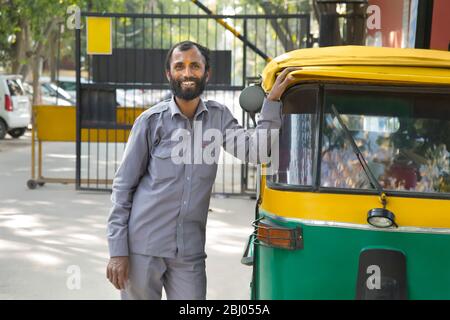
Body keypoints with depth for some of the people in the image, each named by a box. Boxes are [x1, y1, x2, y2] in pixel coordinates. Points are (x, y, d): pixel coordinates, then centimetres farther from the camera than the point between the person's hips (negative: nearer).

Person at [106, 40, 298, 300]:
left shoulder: (218, 117, 6)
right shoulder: (152, 120, -3)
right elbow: (124, 186, -1)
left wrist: (273, 100, -12)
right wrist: (118, 251, -6)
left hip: (189, 251, 2)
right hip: (143, 247, -2)